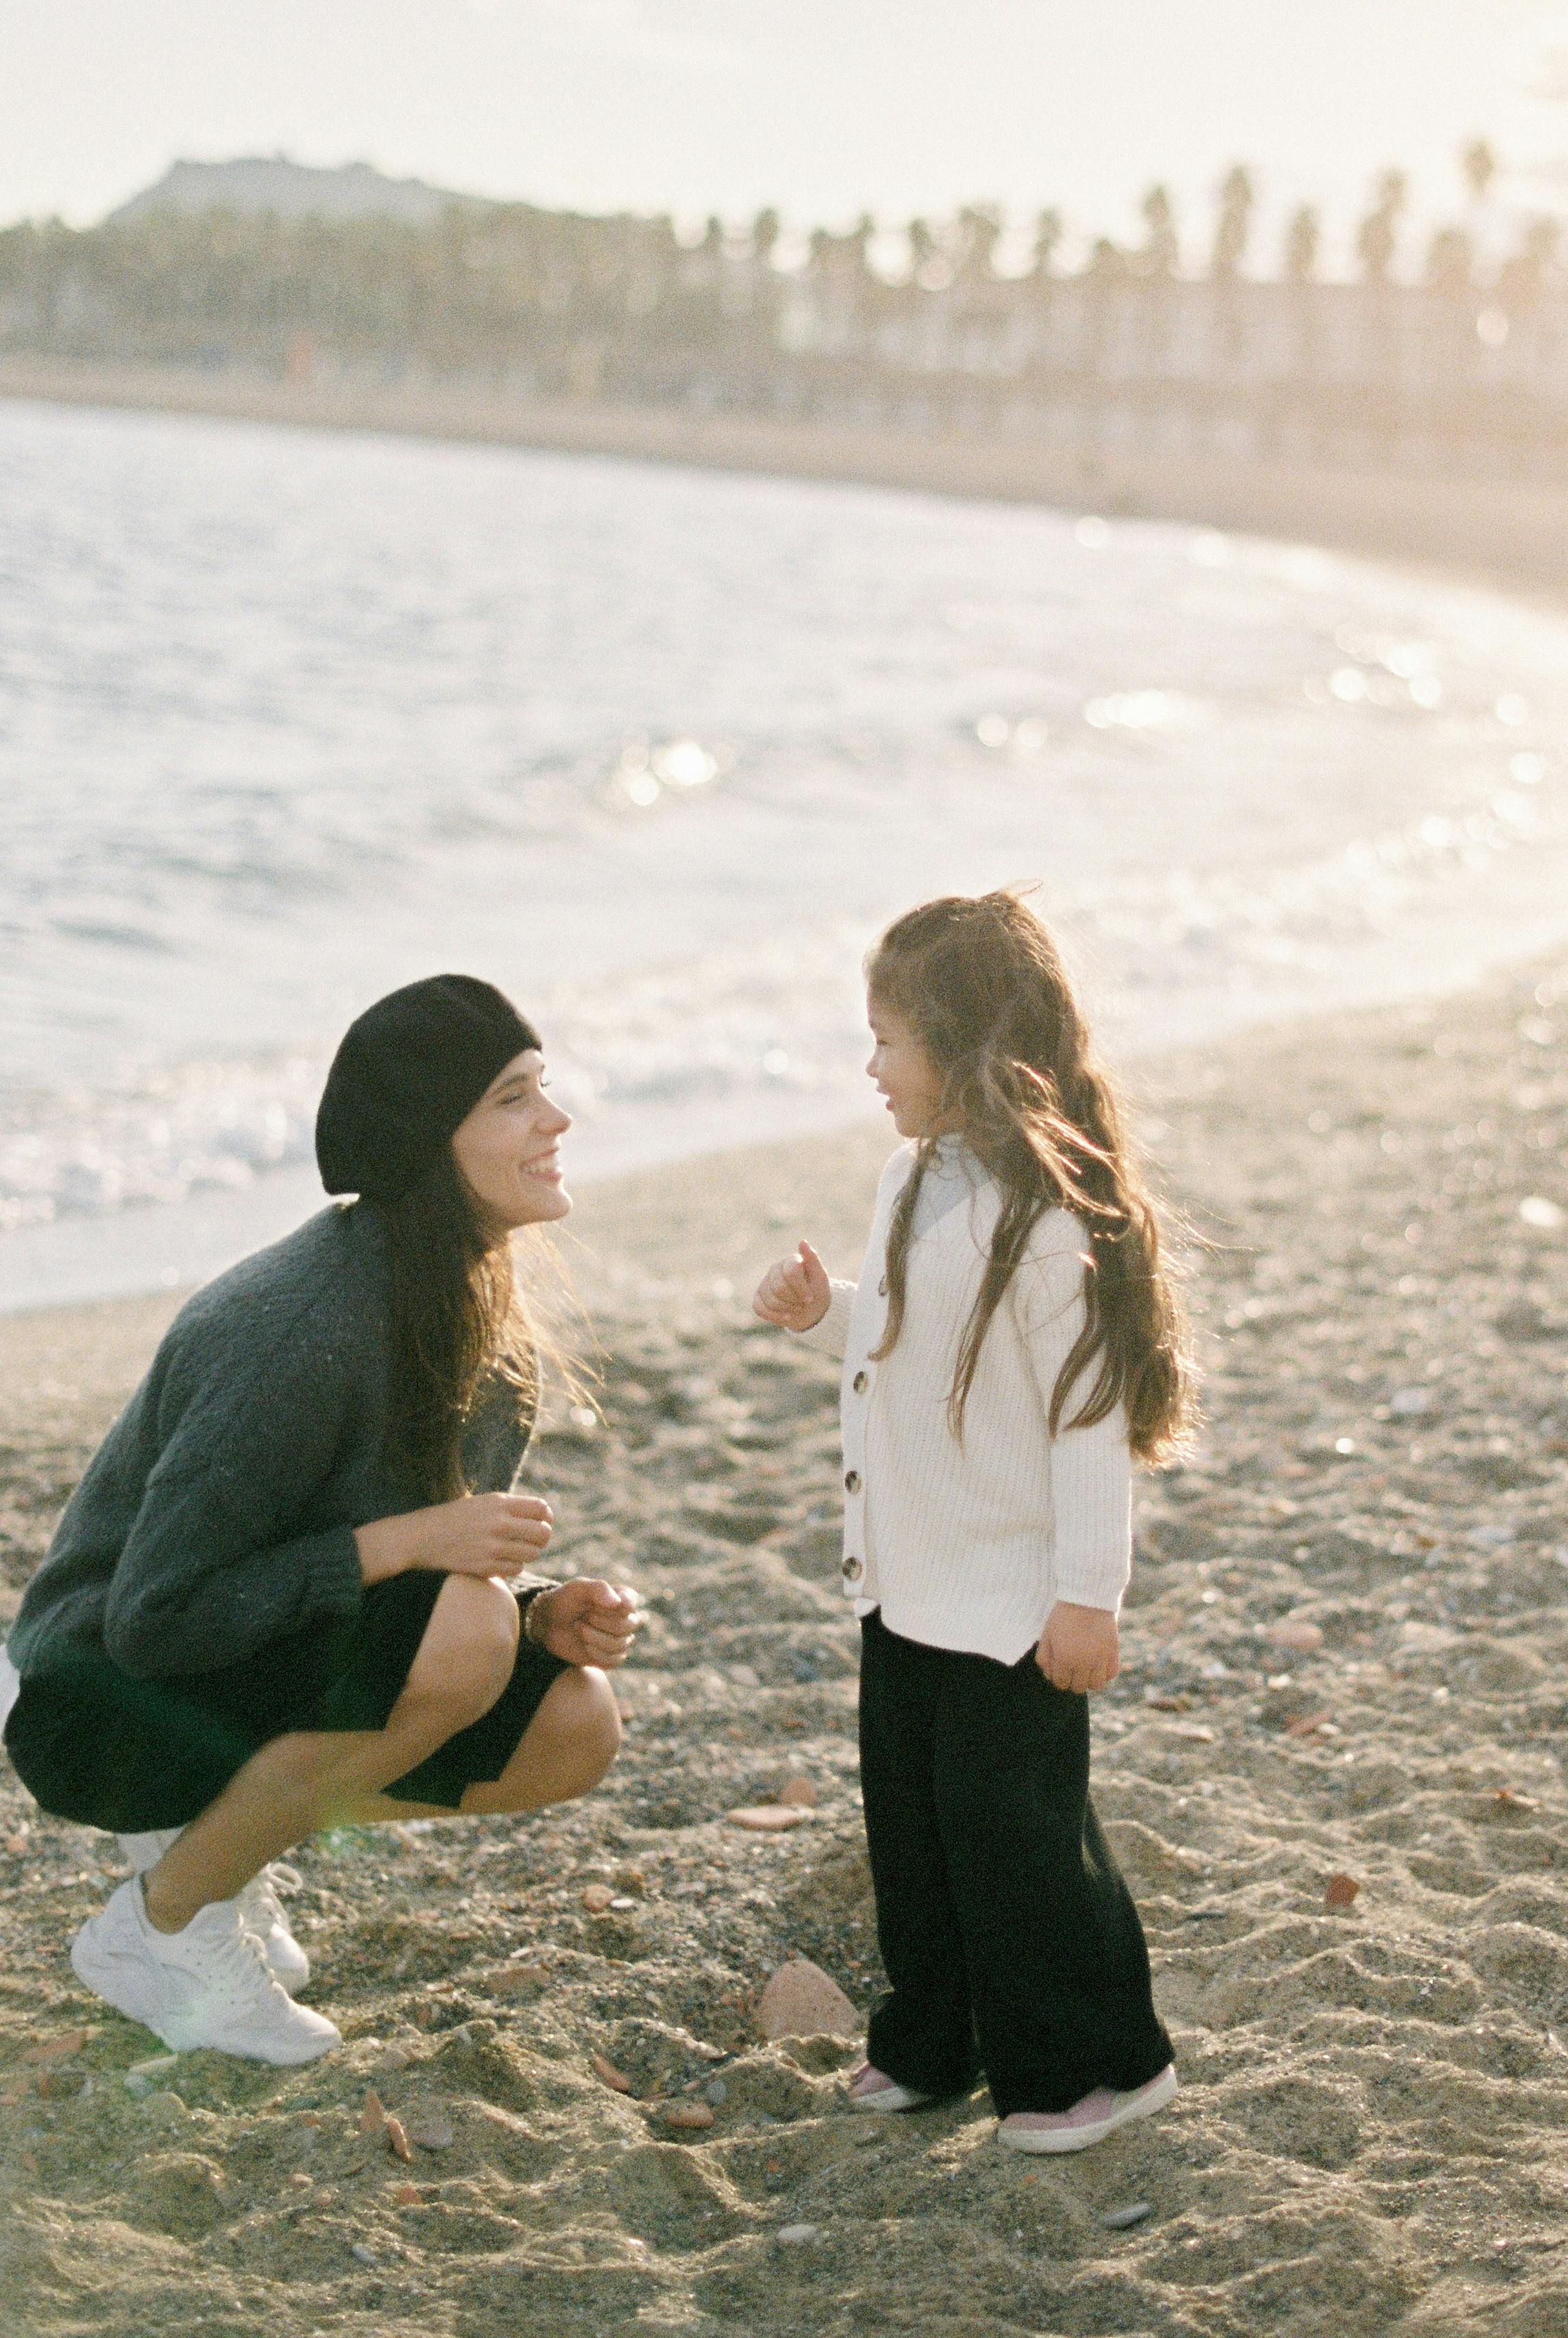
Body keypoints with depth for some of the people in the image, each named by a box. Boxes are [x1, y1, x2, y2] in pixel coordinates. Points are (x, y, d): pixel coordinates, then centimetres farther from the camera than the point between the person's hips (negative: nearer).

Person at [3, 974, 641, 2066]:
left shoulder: (486, 1323, -1)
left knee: (576, 1727, -10)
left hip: (274, 1665, 8)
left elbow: (461, 1556, 11)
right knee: (459, 1631, -30)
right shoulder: (305, 1336, -29)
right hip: (112, 1707, -8)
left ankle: (229, 1826, 9)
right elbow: (154, 1616, -28)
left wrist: (547, 1608, -11)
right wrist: (404, 1543, -30)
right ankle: (159, 1923, -11)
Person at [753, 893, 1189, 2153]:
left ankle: (1099, 2058, 17)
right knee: (911, 1814, 17)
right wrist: (825, 1311, 1)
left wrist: (1086, 1595, -19)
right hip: (908, 1579, 9)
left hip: (1011, 1603, -9)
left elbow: (1090, 1410, -21)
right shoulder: (916, 1182, 5)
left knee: (1012, 1824, 0)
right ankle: (933, 2038, 32)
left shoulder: (1048, 1217, -23)